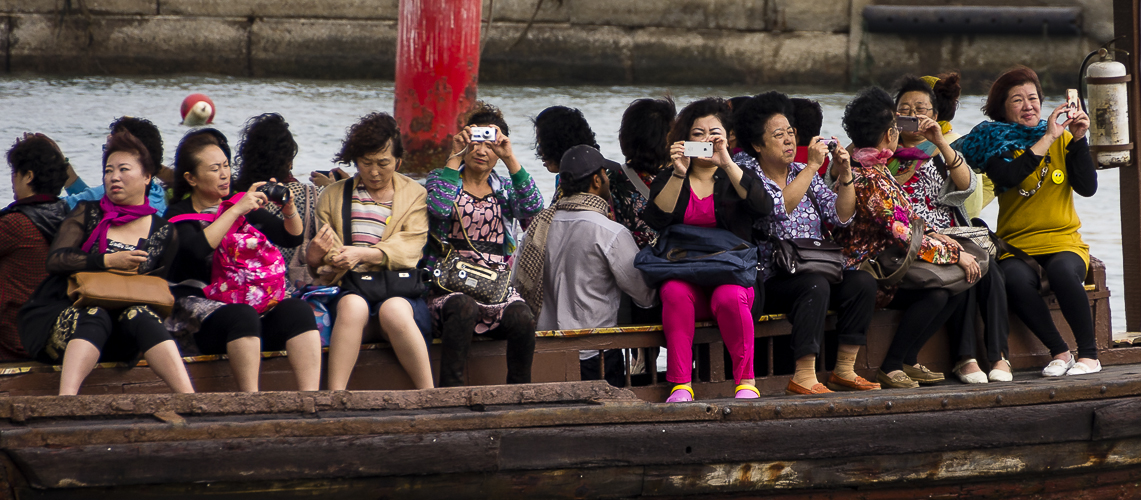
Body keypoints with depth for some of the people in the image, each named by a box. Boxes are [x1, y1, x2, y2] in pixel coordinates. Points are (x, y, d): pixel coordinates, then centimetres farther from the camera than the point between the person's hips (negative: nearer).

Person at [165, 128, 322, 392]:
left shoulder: (243, 206, 21)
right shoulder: (178, 215, 4)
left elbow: (292, 238, 21)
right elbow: (199, 249, -18)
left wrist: (289, 209, 0)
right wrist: (237, 210, -17)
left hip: (252, 301, 5)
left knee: (297, 309, -24)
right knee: (243, 316, -37)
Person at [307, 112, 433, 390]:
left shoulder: (414, 195, 14)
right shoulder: (332, 196, 20)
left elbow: (408, 247, -4)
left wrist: (362, 254, -21)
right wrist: (315, 256, -10)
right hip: (349, 287, 1)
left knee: (394, 310, -36)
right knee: (352, 305, -35)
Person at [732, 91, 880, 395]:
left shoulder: (803, 173, 15)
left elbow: (841, 216, 9)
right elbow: (780, 207, -23)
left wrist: (845, 175, -5)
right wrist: (812, 166, -22)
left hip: (813, 270, 6)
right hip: (767, 280, -6)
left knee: (862, 282, -17)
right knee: (815, 285, -34)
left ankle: (844, 370, -12)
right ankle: (804, 378, -34)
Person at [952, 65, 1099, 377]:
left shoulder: (1062, 139, 12)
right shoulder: (994, 142, 6)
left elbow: (1088, 187, 1)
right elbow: (1009, 177, -16)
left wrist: (1079, 139, -8)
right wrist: (1048, 138, -14)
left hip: (1063, 240, 1)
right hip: (1016, 244, -1)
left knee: (1062, 272, -35)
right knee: (1016, 279, -35)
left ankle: (1089, 354, -21)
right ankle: (1059, 352, -20)